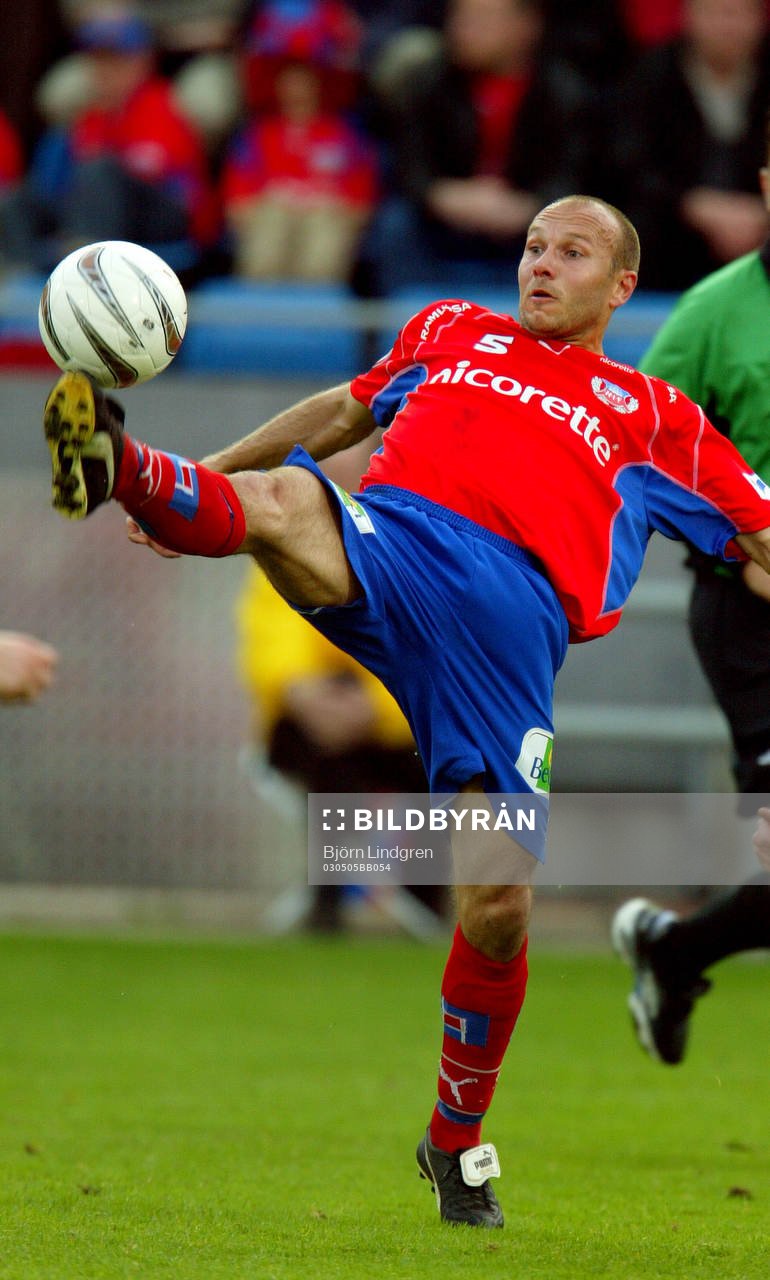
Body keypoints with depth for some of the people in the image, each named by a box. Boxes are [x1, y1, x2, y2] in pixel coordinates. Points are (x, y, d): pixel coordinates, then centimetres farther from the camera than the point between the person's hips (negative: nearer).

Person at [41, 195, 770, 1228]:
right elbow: (346, 411, 40)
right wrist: (205, 474, 36)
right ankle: (127, 474, -64)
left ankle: (457, 1142, 12)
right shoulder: (453, 332, 30)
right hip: (387, 543, 1)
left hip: (515, 613, -1)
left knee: (498, 909, -8)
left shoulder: (654, 418, 24)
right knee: (281, 498, -35)